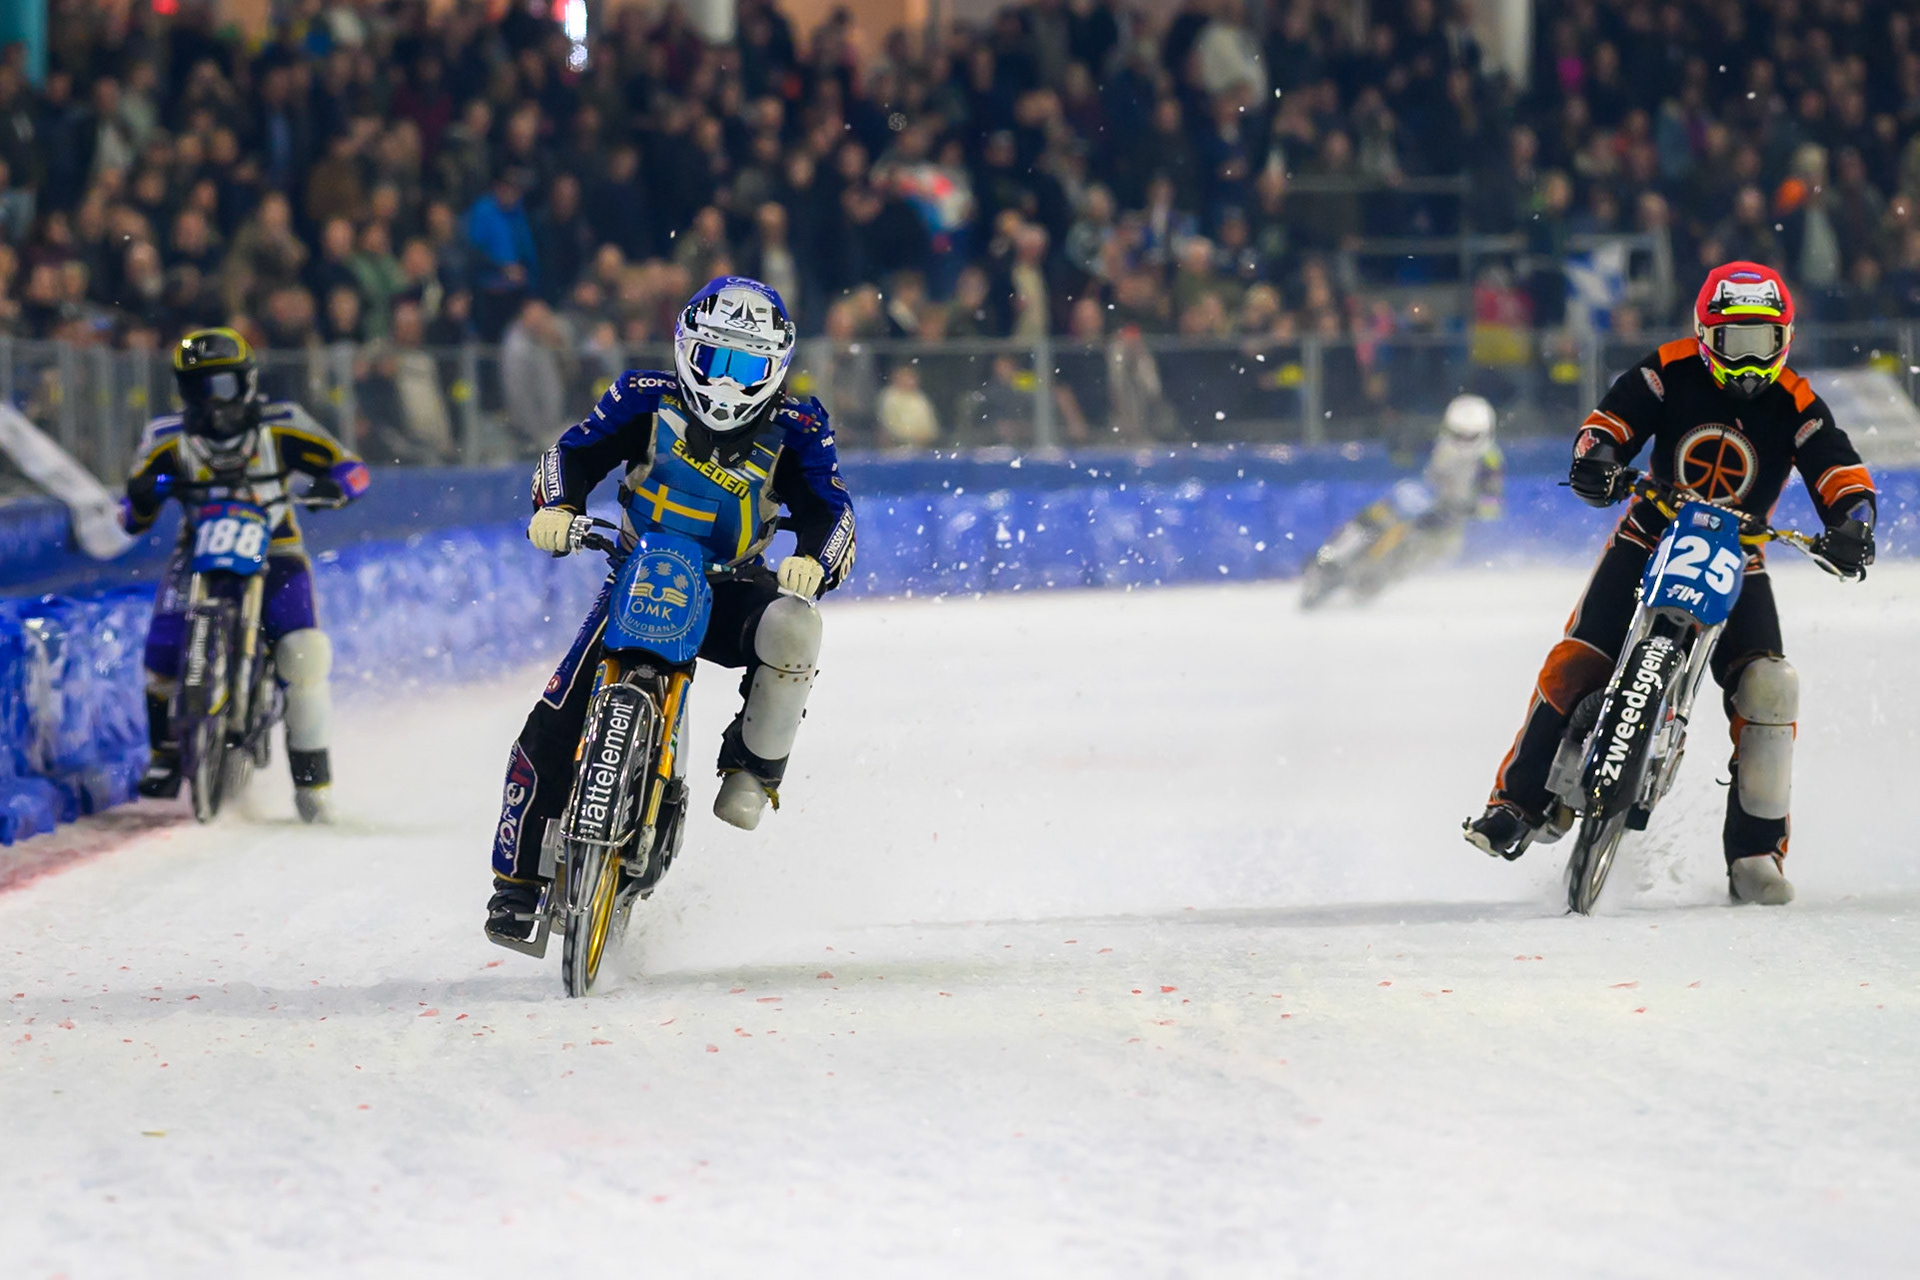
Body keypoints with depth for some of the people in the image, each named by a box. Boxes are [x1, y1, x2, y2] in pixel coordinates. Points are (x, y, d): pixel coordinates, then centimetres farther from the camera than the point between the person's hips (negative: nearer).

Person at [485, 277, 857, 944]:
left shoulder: (793, 429, -4)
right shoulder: (647, 399, -4)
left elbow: (830, 508, -12)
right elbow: (575, 451, -5)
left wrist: (812, 561, -34)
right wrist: (556, 506, -27)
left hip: (729, 589, 0)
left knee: (791, 627, -35)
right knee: (554, 726, -16)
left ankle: (754, 766, -13)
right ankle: (517, 877, -4)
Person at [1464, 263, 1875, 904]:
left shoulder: (1795, 405, -8)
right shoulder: (1672, 371, -8)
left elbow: (1839, 468, -16)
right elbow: (1615, 416, -11)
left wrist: (1851, 524, -36)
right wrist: (1597, 457, -34)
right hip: (1649, 538, 0)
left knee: (1769, 687, -18)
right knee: (1576, 662, -16)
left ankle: (1756, 854, -11)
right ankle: (1517, 801, -2)